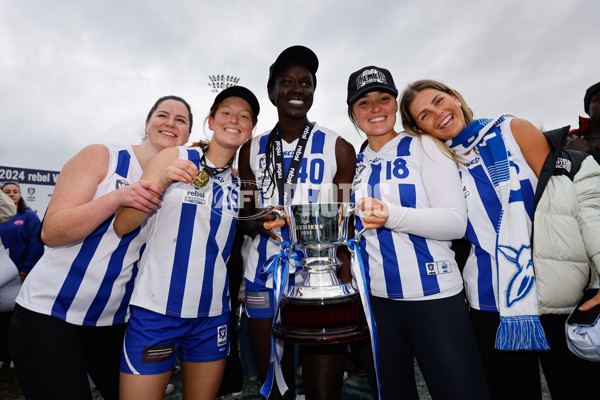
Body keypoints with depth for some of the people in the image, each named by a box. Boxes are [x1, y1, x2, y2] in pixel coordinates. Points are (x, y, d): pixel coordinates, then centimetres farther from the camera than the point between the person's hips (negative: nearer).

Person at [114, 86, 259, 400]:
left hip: (212, 314, 3)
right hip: (156, 308, -3)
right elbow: (122, 225, -6)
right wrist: (162, 181, -18)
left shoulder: (242, 181, 6)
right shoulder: (174, 157, -2)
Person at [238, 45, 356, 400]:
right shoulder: (252, 150, 7)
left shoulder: (338, 149, -1)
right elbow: (246, 219, 13)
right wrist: (255, 221, -11)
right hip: (264, 283, 3)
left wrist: (345, 289, -10)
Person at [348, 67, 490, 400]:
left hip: (434, 297, -4)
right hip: (375, 298, 4)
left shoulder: (423, 147, -2)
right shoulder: (356, 164, 10)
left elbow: (456, 222, -12)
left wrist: (391, 216, -25)